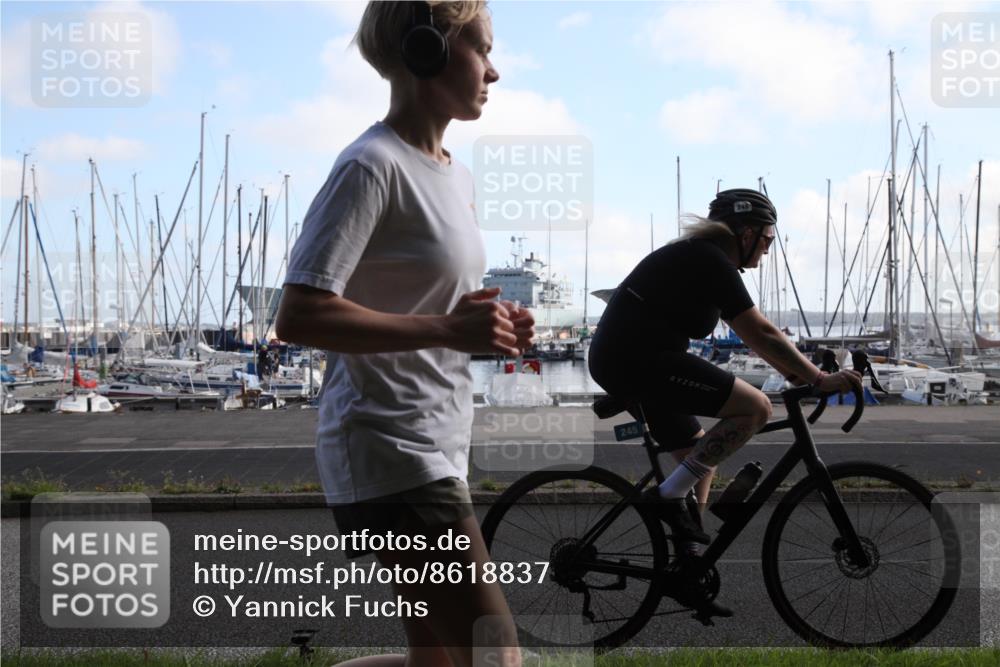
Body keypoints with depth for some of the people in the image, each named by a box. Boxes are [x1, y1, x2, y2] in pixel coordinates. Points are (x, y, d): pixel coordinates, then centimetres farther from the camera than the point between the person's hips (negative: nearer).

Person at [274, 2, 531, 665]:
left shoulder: (456, 177, 15)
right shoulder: (374, 166, -14)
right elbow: (299, 316, -22)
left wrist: (493, 324, 5)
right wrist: (447, 329, -22)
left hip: (438, 447, 10)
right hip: (393, 454, -10)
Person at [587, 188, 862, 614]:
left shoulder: (698, 256, 20)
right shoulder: (712, 262, -11)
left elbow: (748, 333, 24)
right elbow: (760, 333, -15)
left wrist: (795, 370, 20)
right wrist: (820, 379, -11)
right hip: (640, 358, -11)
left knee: (701, 458, 17)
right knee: (755, 408, -13)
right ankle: (669, 496, -8)